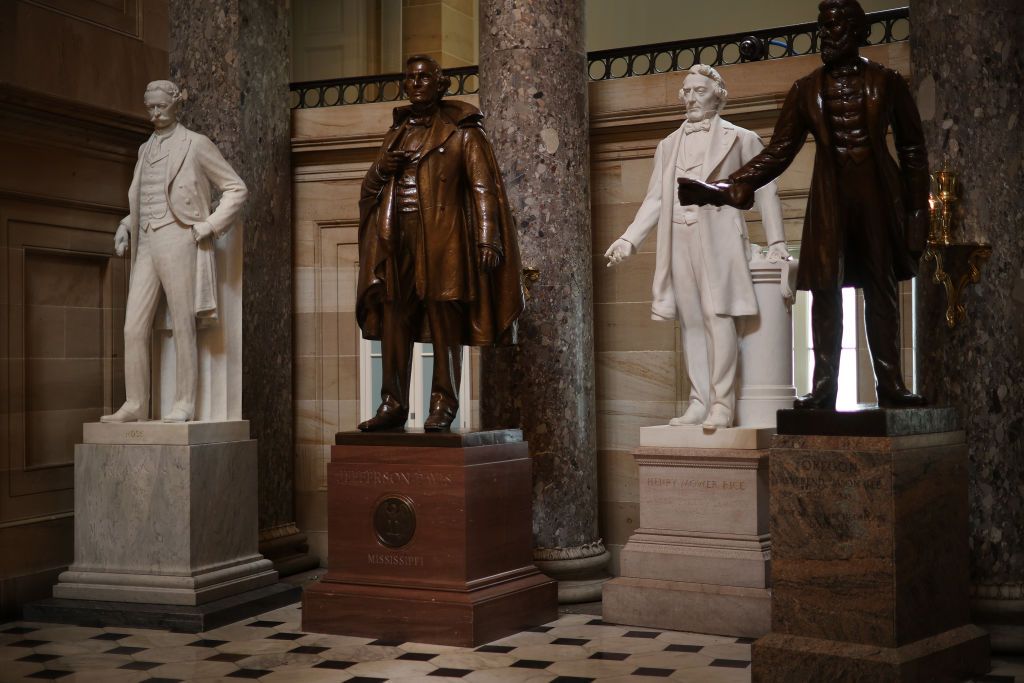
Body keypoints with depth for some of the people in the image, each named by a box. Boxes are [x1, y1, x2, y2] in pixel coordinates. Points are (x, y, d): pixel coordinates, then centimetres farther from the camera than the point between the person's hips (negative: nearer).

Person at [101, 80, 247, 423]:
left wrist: (207, 227, -10)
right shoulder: (146, 150, 19)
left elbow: (236, 189, -2)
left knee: (182, 327, -3)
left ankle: (184, 404, 2)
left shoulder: (196, 144, -1)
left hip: (179, 243, -6)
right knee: (134, 329, 0)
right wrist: (125, 226, 11)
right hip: (146, 246, 6)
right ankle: (135, 405, 4)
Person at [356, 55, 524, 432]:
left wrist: (487, 241, -14)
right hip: (396, 241, 5)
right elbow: (368, 190, 23)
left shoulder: (461, 133, 6)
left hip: (442, 240, -5)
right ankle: (392, 404, 6)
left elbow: (483, 188, -3)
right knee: (393, 322, 1)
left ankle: (442, 407, 0)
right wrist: (380, 170, -1)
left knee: (444, 323, -5)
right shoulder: (396, 134, 21)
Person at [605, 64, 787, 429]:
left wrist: (776, 242, 1)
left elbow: (765, 190, 8)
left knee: (718, 314, -15)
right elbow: (655, 199, 16)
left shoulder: (740, 139, 9)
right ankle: (699, 404, 5)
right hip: (680, 238, 4)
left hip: (717, 237, -4)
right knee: (691, 322, 3)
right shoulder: (668, 145, 19)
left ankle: (722, 404, -14)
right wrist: (629, 239, 4)